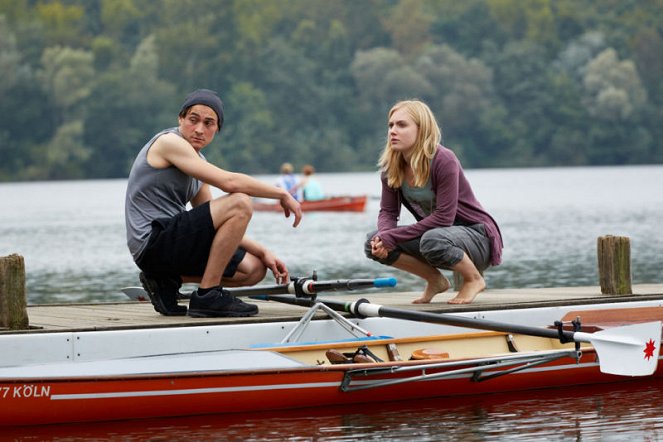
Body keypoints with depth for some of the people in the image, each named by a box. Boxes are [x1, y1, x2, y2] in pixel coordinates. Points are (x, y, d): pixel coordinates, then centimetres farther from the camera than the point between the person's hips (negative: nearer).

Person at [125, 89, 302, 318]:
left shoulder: (197, 161, 18)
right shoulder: (169, 142, -11)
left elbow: (217, 227, 20)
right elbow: (229, 182, -21)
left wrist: (263, 252, 10)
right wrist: (283, 194, -11)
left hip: (169, 243, 10)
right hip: (152, 244, -10)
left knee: (254, 269, 12)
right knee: (240, 204, -20)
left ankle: (167, 280, 8)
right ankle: (207, 296, -16)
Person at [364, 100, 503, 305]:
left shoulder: (444, 161, -24)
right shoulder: (391, 167, -4)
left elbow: (443, 217, -27)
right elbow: (388, 211, -1)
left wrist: (392, 237, -28)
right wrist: (383, 237, -25)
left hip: (477, 236, -6)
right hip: (435, 232, 7)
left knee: (433, 240, -40)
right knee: (374, 243, -14)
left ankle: (474, 279, -9)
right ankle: (436, 281, 5)